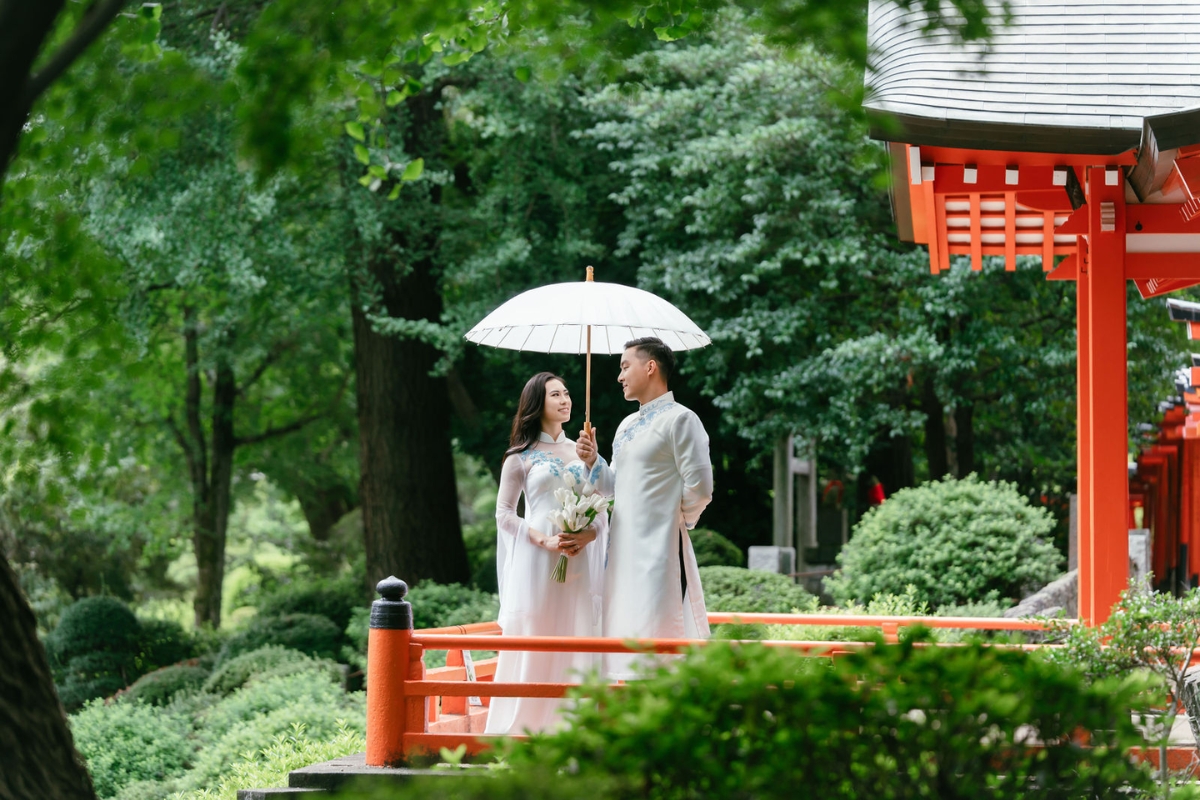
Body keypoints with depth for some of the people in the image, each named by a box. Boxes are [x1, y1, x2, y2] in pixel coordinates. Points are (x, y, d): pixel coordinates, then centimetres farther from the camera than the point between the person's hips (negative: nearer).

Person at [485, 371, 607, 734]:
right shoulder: (521, 456, 5)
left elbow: (602, 509, 15)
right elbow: (504, 513, 0)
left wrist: (589, 535, -7)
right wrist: (543, 540, -14)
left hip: (580, 562, 4)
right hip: (537, 562, -4)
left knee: (577, 644, -1)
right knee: (533, 642, -6)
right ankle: (524, 729, -4)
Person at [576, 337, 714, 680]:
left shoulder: (679, 420, -8)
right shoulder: (627, 426, 19)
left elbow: (699, 487, -13)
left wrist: (679, 521, 0)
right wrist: (593, 462, 6)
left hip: (659, 548, -9)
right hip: (624, 548, 9)